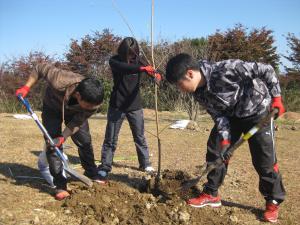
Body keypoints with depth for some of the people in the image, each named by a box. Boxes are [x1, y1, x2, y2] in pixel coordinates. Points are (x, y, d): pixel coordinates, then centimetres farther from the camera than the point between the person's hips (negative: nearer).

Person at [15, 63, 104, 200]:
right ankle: (60, 185, -4)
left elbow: (77, 122, -23)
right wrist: (26, 87, -25)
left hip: (75, 112, 2)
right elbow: (40, 67, -26)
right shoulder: (59, 82, -46)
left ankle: (92, 175, 21)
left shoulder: (94, 101, -35)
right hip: (52, 108, -2)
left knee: (85, 141, 1)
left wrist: (63, 137, -33)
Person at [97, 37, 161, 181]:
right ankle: (105, 167, 11)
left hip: (135, 105, 2)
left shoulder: (138, 60, -1)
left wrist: (156, 76, -38)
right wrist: (141, 68, -47)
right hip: (117, 105, -2)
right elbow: (122, 67, -32)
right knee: (111, 138, 2)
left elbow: (150, 71, -13)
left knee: (140, 137, 10)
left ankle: (145, 164, 23)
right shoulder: (115, 60, -9)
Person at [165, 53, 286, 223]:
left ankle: (273, 202, 15)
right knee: (215, 150, 0)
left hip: (257, 111, -6)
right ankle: (211, 194, 14)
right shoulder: (199, 93, -14)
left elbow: (266, 70, -25)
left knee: (264, 159, -4)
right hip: (230, 115, 6)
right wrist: (225, 138, -19)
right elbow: (218, 115, -8)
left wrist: (276, 98, -20)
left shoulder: (226, 69, -36)